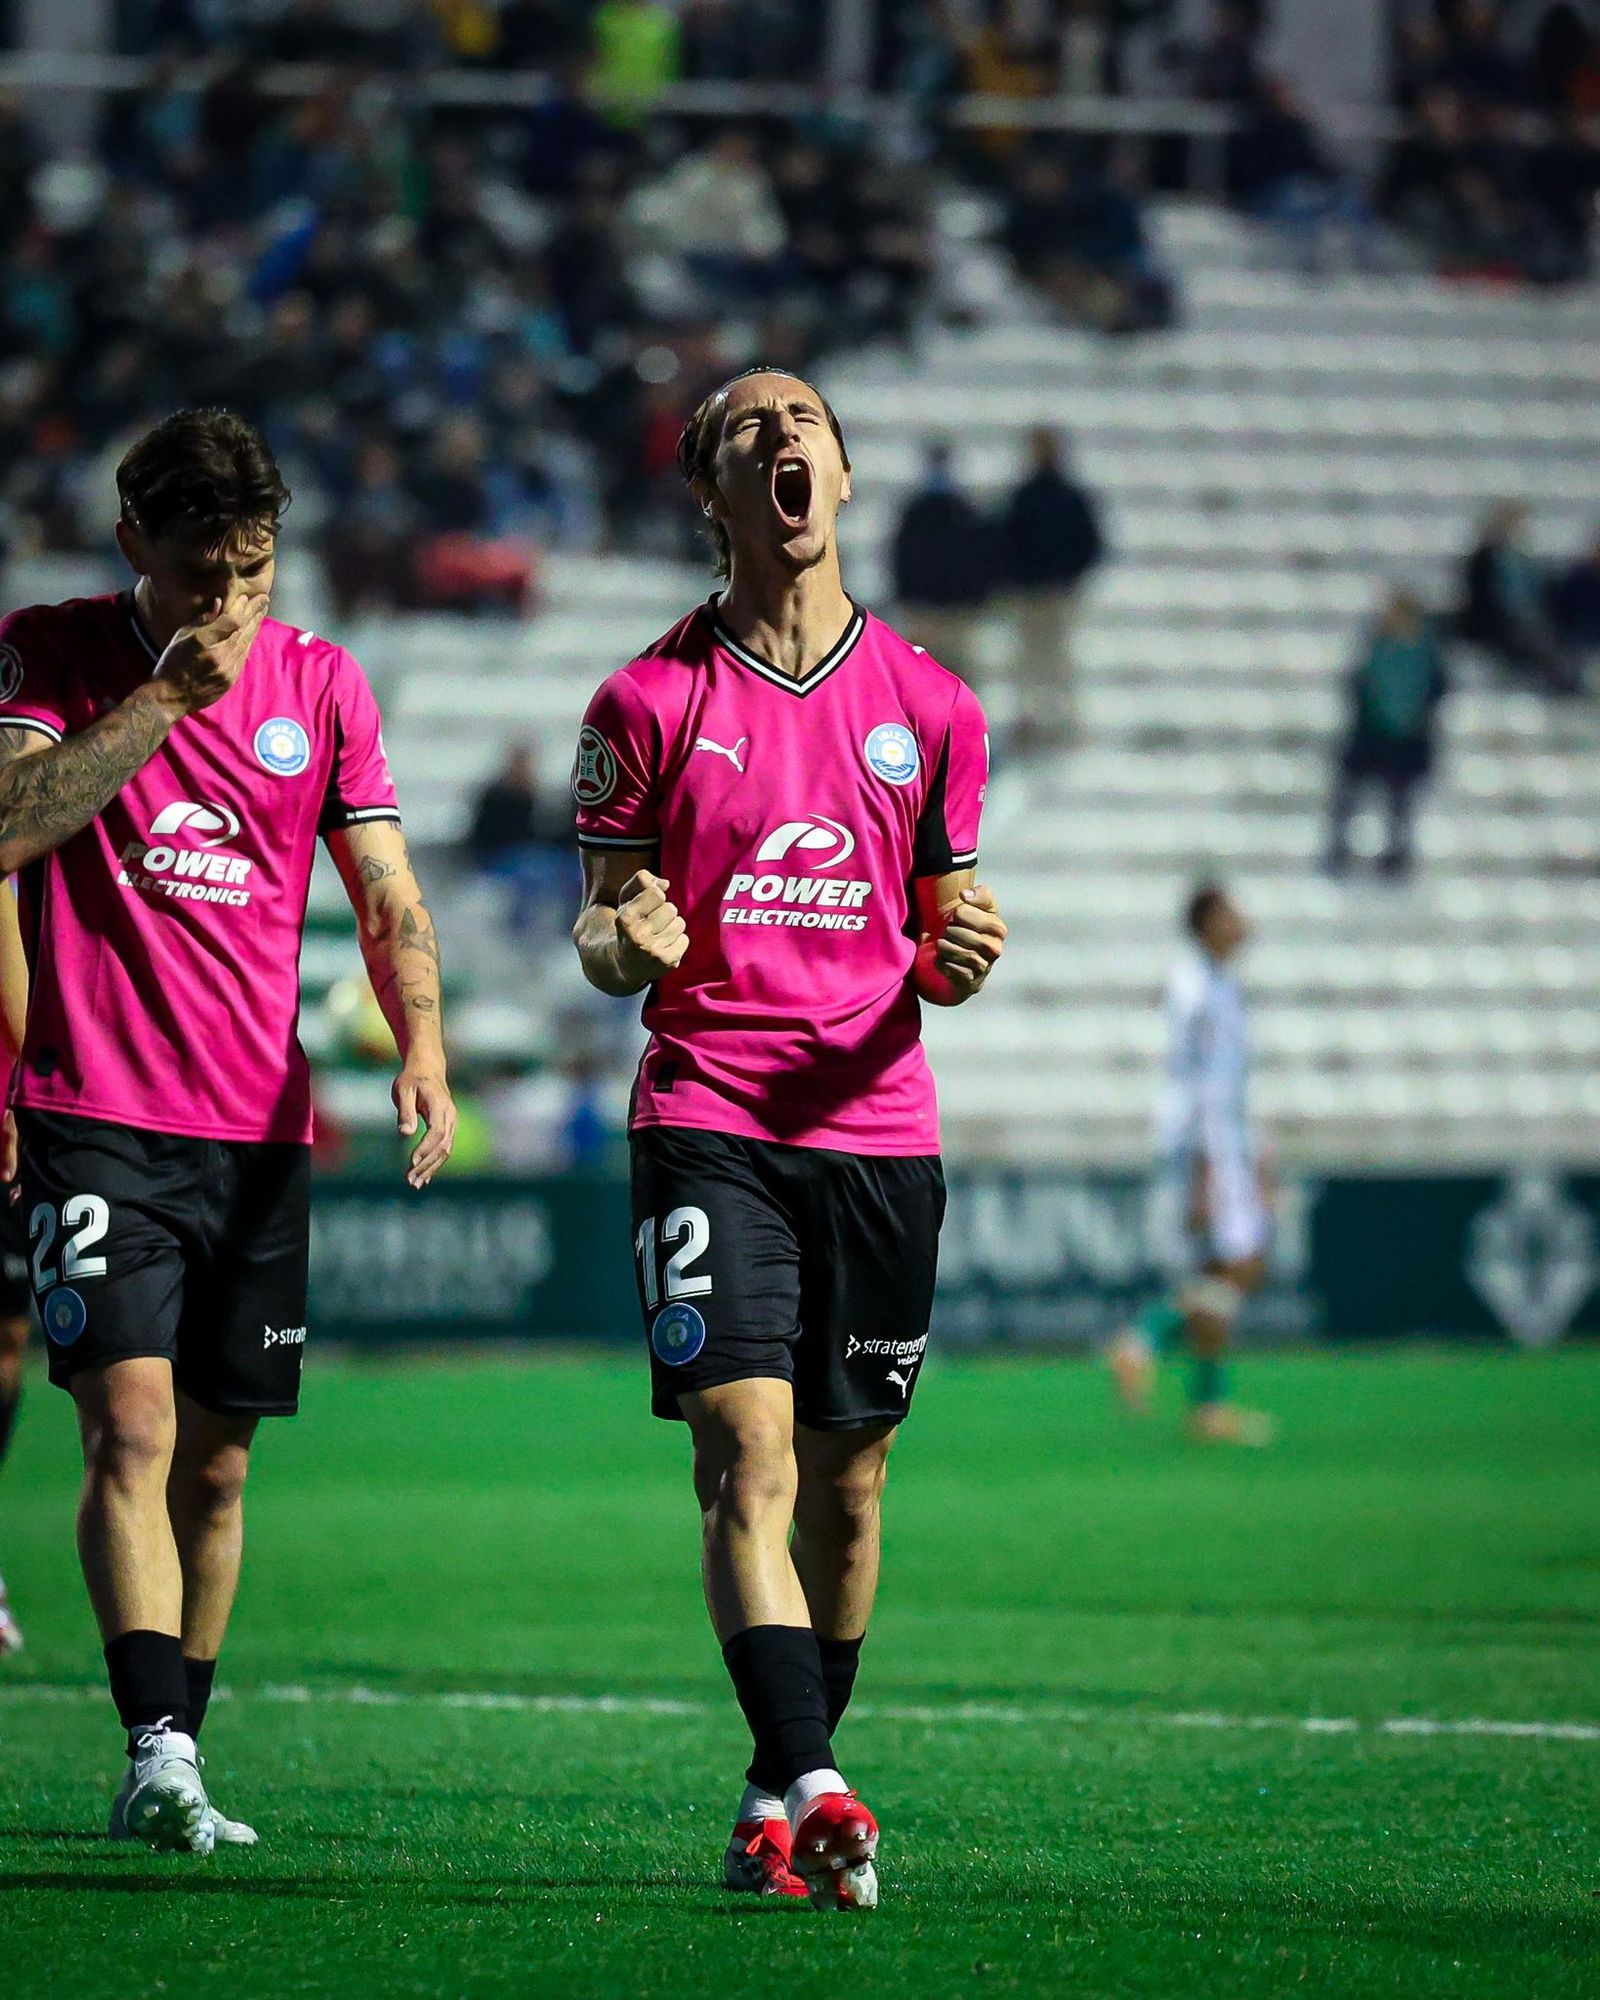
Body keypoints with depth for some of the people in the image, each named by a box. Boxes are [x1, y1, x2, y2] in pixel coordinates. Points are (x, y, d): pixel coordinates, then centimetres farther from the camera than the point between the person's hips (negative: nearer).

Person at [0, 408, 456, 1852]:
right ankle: (161, 1756, -24)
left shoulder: (320, 681, 7)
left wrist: (421, 1044, -10)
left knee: (215, 1460, 7)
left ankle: (172, 1762, 17)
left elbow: (386, 892, 7)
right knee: (130, 1427, -17)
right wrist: (168, 693, -20)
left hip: (260, 1134, 4)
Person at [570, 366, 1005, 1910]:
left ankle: (779, 1807, 20)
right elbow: (599, 919, 7)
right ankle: (811, 1792, -26)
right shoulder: (653, 701, 3)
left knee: (847, 1482, 7)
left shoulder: (929, 709, 10)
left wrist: (959, 962, -8)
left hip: (876, 1129, 3)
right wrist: (625, 942, -17)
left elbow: (936, 941, 16)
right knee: (749, 1447, -17)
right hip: (706, 1123, -3)